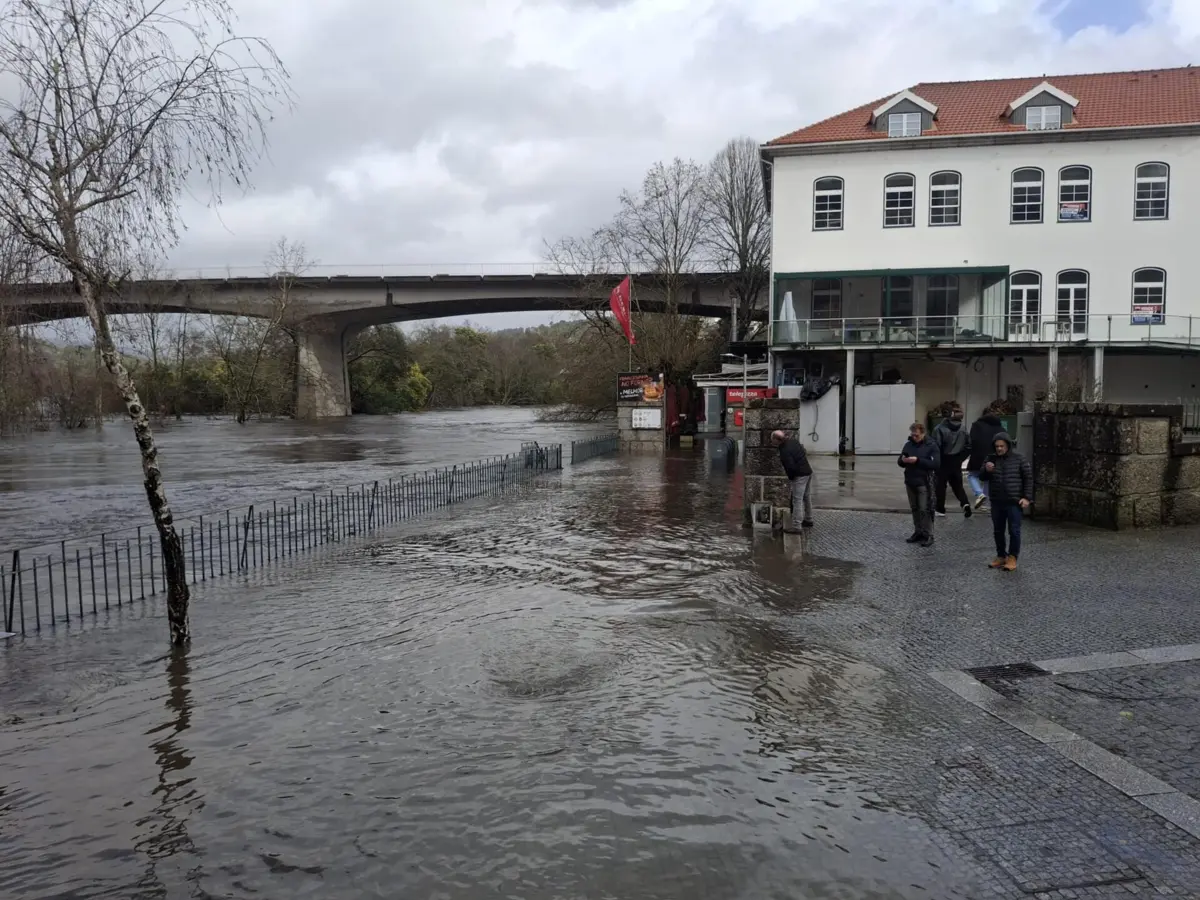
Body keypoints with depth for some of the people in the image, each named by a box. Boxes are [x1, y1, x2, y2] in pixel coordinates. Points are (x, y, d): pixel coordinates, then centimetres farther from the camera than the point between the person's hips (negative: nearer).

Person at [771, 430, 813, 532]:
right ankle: (808, 520, 35)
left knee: (797, 500, -6)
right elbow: (804, 451, 15)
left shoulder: (784, 451, -23)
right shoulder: (793, 440, 4)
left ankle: (796, 526, -5)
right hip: (808, 471, 10)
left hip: (800, 476, -10)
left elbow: (791, 467, -25)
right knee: (807, 497, 21)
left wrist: (790, 476, -6)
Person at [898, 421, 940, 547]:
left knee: (925, 510, -6)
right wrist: (903, 460, -12)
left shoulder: (931, 445, -6)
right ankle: (918, 532, 21)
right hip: (910, 482, 5)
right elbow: (900, 462, 12)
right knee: (915, 509, 12)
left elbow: (936, 464, -16)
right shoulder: (908, 444, 8)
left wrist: (918, 460, -23)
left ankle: (928, 535, 1)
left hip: (924, 483, -5)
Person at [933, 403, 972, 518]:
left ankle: (940, 509, 16)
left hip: (943, 462, -4)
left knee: (941, 485, 9)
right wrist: (960, 458, 13)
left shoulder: (940, 429, -17)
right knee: (957, 485, 14)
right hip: (956, 463, 4)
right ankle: (965, 503, -7)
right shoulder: (963, 430, -1)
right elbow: (968, 447, 3)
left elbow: (936, 447, -18)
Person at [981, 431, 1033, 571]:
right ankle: (1001, 556, 22)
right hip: (996, 502, 4)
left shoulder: (1019, 459, -3)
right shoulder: (991, 459, 8)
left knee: (1014, 531, -3)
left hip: (1014, 502, -4)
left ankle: (1012, 558, 6)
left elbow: (1028, 478, -1)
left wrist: (1027, 497, -8)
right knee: (998, 531, 10)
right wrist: (986, 470, -11)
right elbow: (983, 477, 12)